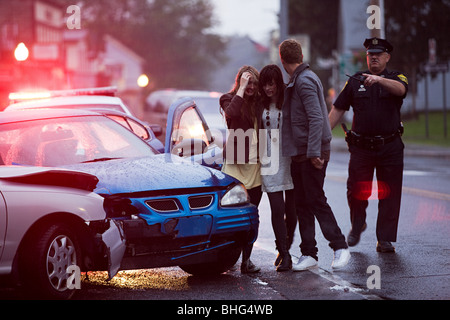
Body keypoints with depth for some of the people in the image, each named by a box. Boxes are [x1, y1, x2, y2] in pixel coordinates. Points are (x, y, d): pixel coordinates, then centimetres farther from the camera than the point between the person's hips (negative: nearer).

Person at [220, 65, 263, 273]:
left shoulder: (259, 102, 12)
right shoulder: (229, 99, 1)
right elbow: (231, 113, -23)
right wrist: (241, 88, -18)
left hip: (256, 163, 4)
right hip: (235, 163, -4)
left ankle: (246, 259, 9)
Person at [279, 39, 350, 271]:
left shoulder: (305, 81, -15)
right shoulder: (297, 82, 16)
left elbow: (316, 119, -22)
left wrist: (314, 153, -24)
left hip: (313, 155, -10)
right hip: (299, 154, 10)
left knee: (316, 201, -7)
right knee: (302, 204, 8)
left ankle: (340, 246, 0)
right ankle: (308, 254, 11)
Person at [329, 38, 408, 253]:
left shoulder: (396, 78, 4)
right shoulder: (355, 81, 9)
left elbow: (400, 89, -22)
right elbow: (338, 109, 10)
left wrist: (378, 79, -39)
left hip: (390, 147, -1)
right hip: (361, 147, 1)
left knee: (389, 194, -1)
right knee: (356, 191, -2)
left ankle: (385, 239, 7)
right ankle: (357, 226, 26)